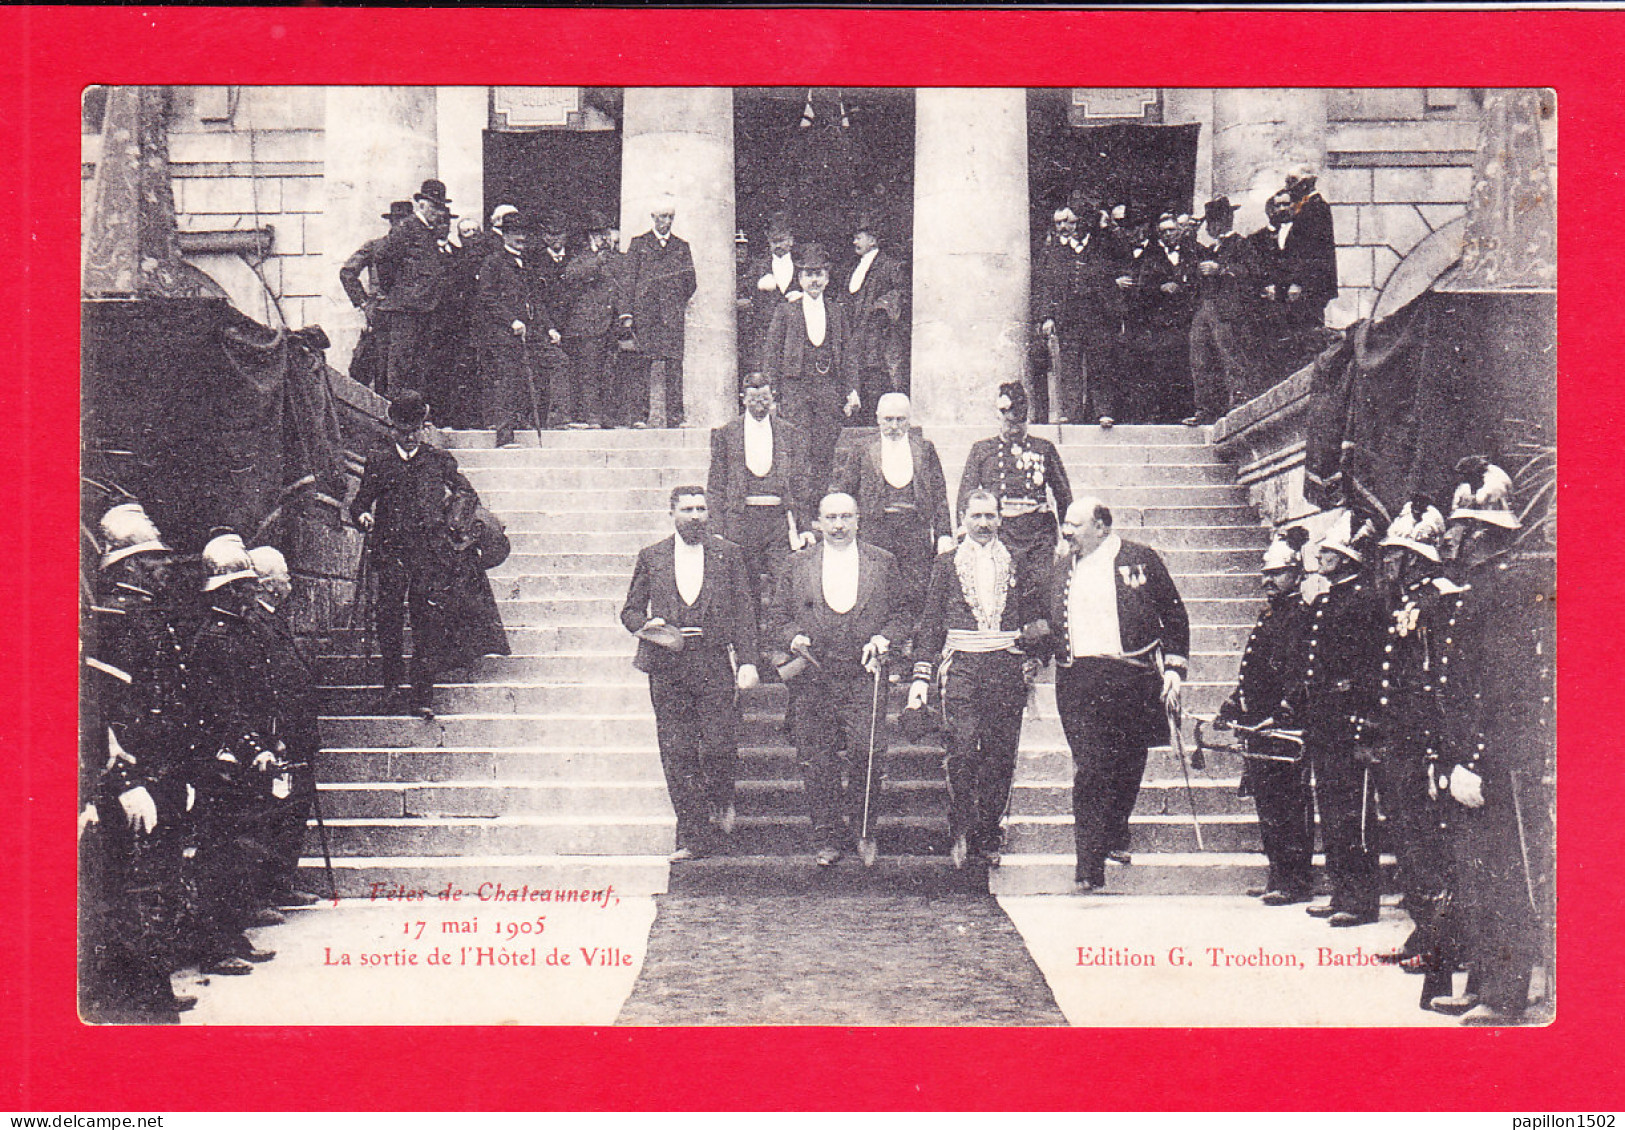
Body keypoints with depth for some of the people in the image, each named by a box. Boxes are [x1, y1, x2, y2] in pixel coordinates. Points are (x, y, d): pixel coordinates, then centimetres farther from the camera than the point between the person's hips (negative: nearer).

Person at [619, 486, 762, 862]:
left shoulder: (727, 554, 8)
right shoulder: (651, 557, 10)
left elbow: (742, 613, 6)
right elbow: (630, 611, 15)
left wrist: (748, 662, -4)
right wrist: (647, 626, -9)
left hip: (714, 665, -1)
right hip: (667, 668, 1)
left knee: (719, 747, -9)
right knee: (677, 756, 0)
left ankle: (721, 802, 24)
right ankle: (693, 838, 6)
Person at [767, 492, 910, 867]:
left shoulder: (882, 562, 10)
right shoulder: (797, 566, 11)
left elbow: (901, 615, 12)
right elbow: (777, 619, 12)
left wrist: (883, 639, -7)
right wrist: (794, 638, -8)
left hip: (864, 678, -1)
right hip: (812, 678, 1)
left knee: (868, 753, -9)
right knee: (817, 762, 0)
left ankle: (864, 831, 11)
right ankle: (827, 838, 11)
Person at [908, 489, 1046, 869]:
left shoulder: (1016, 563, 11)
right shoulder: (947, 562, 7)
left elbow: (1033, 619, 17)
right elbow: (930, 622, 7)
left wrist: (1031, 664, 5)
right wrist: (921, 676, 1)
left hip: (1007, 670, 2)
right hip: (962, 669, -2)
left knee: (1000, 759, 2)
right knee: (962, 754, -11)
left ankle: (989, 836, 13)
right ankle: (961, 834, 2)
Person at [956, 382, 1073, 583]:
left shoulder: (1044, 448, 12)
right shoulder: (981, 449, 10)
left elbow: (1063, 494, 15)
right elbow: (965, 498, 10)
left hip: (1039, 531, 1)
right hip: (999, 529, -1)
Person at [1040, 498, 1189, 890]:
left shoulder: (1141, 560, 3)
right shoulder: (1060, 567, 13)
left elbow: (1175, 616, 6)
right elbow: (1047, 620, 22)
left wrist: (1174, 668, -1)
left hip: (1133, 677, -1)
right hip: (1077, 678, 1)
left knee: (1128, 765, 9)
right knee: (1089, 769, -9)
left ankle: (1116, 835, 35)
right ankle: (1090, 864, -10)